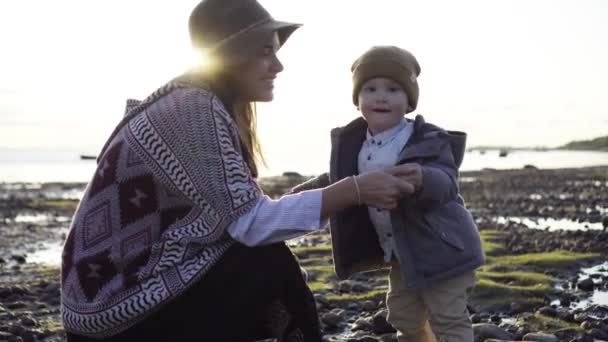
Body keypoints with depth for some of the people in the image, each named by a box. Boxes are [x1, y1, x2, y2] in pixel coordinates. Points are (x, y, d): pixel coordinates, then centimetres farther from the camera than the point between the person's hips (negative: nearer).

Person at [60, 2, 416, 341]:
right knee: (273, 263, -13)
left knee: (273, 306, 10)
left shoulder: (205, 106, 10)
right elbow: (250, 223, -24)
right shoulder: (194, 110, -20)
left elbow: (239, 212, 6)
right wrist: (355, 190, -23)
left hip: (135, 283, 9)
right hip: (122, 300, -9)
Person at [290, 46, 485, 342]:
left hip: (440, 250, -7)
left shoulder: (429, 140, -19)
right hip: (400, 255, 7)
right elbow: (338, 180, 19)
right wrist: (301, 193, 18)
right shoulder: (353, 145, 0)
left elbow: (446, 183, -33)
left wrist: (424, 179, -55)